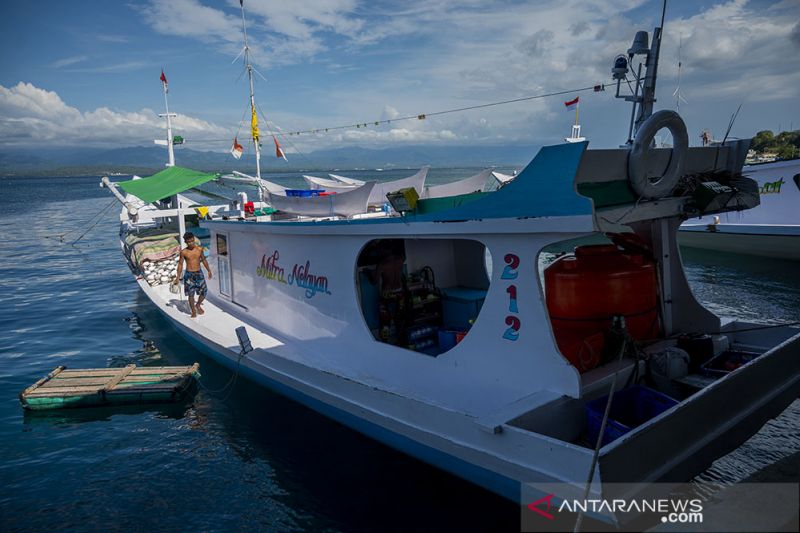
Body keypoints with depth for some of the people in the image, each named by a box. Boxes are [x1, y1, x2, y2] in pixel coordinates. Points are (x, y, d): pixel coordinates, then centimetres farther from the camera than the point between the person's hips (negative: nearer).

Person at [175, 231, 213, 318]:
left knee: (204, 292, 5)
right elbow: (180, 264, 0)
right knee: (191, 294, 1)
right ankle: (193, 311, 17)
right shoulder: (184, 252, -9)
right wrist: (178, 276, -1)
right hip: (189, 274, -3)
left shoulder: (199, 248, -2)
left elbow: (203, 260, 11)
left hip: (199, 273, 3)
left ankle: (198, 305, 33)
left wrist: (209, 271, 16)